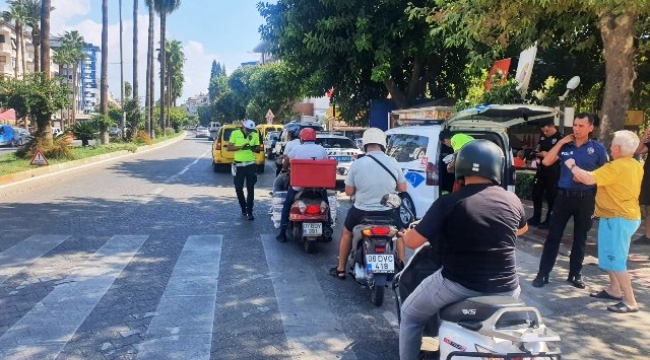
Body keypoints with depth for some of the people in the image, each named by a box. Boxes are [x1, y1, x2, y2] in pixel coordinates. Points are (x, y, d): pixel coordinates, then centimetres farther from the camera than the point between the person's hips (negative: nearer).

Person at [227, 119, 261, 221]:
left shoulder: (255, 135, 1)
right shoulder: (235, 133, -3)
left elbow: (258, 148, 7)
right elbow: (229, 148, -5)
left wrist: (255, 148, -18)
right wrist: (241, 147, -21)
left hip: (251, 165, 0)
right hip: (239, 165, 0)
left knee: (250, 189, -1)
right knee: (238, 188, 5)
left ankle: (249, 212, 4)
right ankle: (243, 208, 26)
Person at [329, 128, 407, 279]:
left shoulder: (356, 164, -10)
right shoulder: (393, 163, -5)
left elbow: (349, 192, -5)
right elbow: (403, 188, 2)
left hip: (361, 212, -1)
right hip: (388, 211, 1)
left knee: (347, 233, 26)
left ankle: (340, 270, 32)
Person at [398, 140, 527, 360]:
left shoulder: (448, 202, -15)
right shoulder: (512, 201, -2)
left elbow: (413, 242, -12)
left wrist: (405, 233, 11)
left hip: (459, 285, -4)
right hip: (505, 289, 4)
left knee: (411, 315, 21)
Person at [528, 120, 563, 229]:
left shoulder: (560, 138, -13)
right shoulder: (543, 136, 8)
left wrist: (548, 155, -25)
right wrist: (537, 151, 1)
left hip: (553, 171, -7)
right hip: (542, 169, 7)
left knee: (551, 196, 2)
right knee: (536, 193, 12)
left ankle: (549, 221, 12)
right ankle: (536, 218, 23)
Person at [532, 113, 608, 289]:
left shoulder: (598, 148, -1)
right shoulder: (565, 145, 2)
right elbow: (546, 162, -8)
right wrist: (561, 142, -9)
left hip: (585, 198, 0)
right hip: (563, 196, 1)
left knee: (580, 238, 11)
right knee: (553, 236, 2)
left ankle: (575, 274, 24)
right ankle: (543, 274, 8)